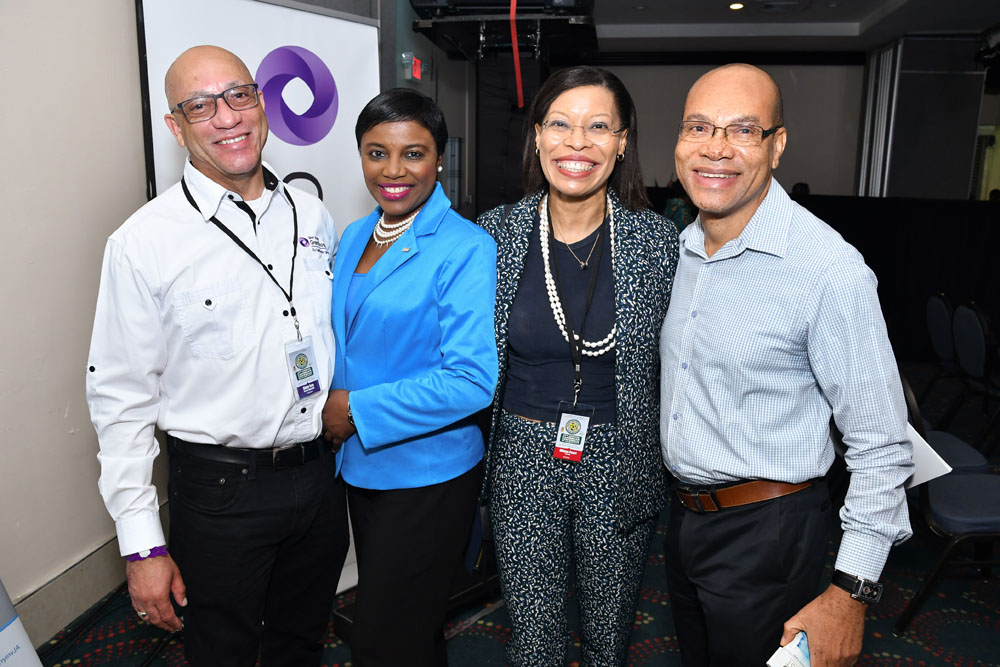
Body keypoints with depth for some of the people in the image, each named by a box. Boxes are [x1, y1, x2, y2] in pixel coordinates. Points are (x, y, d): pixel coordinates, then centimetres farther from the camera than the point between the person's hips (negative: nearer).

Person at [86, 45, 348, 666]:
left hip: (320, 472, 4)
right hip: (219, 490, -4)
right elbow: (121, 397, -9)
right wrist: (141, 544, -9)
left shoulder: (311, 214, 3)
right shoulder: (144, 242, -11)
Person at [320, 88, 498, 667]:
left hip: (427, 474, -7)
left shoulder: (465, 248, -17)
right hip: (361, 466, 7)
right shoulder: (354, 237, 6)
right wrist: (330, 407, -1)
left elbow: (472, 380, -24)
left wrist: (359, 409, -18)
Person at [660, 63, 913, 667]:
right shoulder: (682, 248, 1)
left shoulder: (830, 269, -22)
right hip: (683, 517, 7)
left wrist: (851, 593, -16)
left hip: (764, 532, -7)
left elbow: (880, 448, -17)